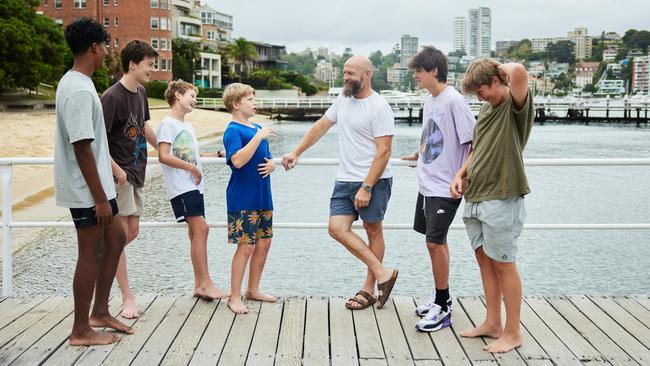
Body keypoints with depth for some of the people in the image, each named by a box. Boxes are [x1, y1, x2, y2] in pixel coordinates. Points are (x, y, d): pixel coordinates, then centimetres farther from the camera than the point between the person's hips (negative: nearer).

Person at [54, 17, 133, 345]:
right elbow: (82, 148, -24)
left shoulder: (74, 83, 11)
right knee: (91, 253, 0)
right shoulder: (80, 90, -21)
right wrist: (100, 198, -21)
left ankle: (100, 312, 27)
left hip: (93, 186, 10)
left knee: (115, 239, 17)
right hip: (86, 190, -10)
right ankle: (81, 330, 12)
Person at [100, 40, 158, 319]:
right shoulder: (112, 97, -18)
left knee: (132, 231, 11)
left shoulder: (141, 93, 9)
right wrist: (117, 171, -18)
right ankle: (127, 297, 5)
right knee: (121, 233, -2)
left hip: (137, 172, 8)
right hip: (119, 174, -8)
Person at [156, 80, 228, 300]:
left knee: (196, 232, 7)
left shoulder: (187, 126, 21)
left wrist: (217, 155, 18)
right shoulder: (168, 124, -6)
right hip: (181, 186, -9)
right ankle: (206, 284, -13)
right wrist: (193, 168, -13)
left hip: (194, 186, 9)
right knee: (201, 228, -15)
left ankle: (199, 285, 10)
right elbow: (164, 156, -16)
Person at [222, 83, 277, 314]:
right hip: (243, 198, -8)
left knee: (264, 243, 12)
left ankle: (253, 290, 26)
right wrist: (259, 137, -25)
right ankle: (234, 297, 5)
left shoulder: (258, 128, 14)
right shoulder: (233, 131, -11)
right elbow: (237, 161, -27)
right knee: (245, 246, -6)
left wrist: (272, 165, -1)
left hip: (262, 197, 8)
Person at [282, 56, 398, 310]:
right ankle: (382, 273, 2)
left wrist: (366, 188, -21)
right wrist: (296, 153, 16)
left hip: (374, 181, -7)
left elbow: (383, 151, -17)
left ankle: (369, 289, 14)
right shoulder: (343, 100, 10)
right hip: (345, 180, 7)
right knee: (337, 228, -4)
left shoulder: (379, 107, -13)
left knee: (373, 230, 4)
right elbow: (320, 127, 20)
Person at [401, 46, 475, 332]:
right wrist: (417, 154, 35)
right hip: (426, 185, 9)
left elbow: (474, 142, -17)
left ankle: (443, 308, 4)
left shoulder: (454, 100, -15)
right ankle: (441, 297, 28)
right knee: (436, 242, 15)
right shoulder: (429, 101, 11)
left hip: (445, 188, -9)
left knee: (435, 242, -8)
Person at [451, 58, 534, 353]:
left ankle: (512, 333, 12)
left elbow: (519, 71, -34)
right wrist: (461, 174, 9)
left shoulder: (516, 105, -12)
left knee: (503, 265, 0)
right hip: (475, 197, 8)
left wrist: (503, 67, -12)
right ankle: (492, 323, 27)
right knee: (484, 260, 14)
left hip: (501, 200, -8)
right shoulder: (487, 108, 14)